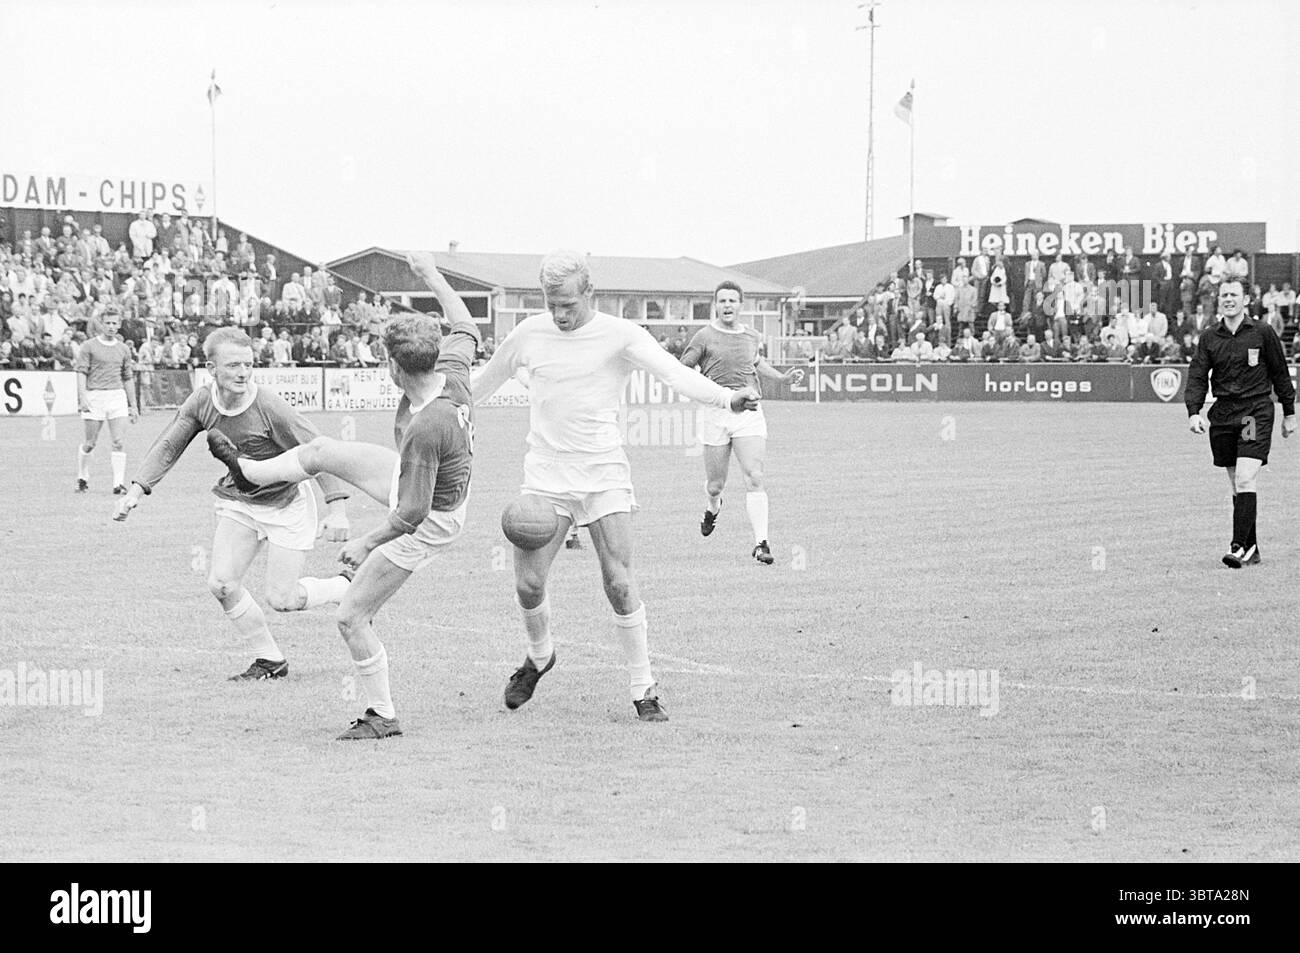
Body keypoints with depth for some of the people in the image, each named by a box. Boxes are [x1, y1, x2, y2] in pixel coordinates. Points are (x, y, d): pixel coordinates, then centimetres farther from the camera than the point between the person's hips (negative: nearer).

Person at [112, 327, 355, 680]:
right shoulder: (201, 403, -11)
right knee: (221, 584, -7)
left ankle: (347, 588, 24)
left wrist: (337, 508, -26)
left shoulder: (269, 407, -27)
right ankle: (269, 660, 11)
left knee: (281, 599, -5)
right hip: (238, 502, 5)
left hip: (286, 503, -5)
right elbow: (168, 446, 3)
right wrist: (137, 489, -6)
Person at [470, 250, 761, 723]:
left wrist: (727, 397, -37)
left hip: (603, 476, -3)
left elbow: (674, 373, -20)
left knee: (619, 583, -11)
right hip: (545, 475, 3)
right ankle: (539, 657, 28)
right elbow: (485, 381, 21)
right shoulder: (529, 334, 4)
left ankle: (643, 689, 1)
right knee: (528, 584, -3)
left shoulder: (620, 335, -7)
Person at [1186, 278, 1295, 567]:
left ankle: (1239, 546, -18)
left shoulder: (1262, 333, 1)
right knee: (1236, 484, 6)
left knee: (1245, 479, -16)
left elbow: (1280, 374, 7)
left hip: (1256, 413, -4)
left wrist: (1289, 413, 10)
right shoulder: (1209, 338, 7)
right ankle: (1251, 549, 12)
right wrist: (1193, 411, -14)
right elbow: (1197, 376, 2)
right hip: (1222, 416, 4)